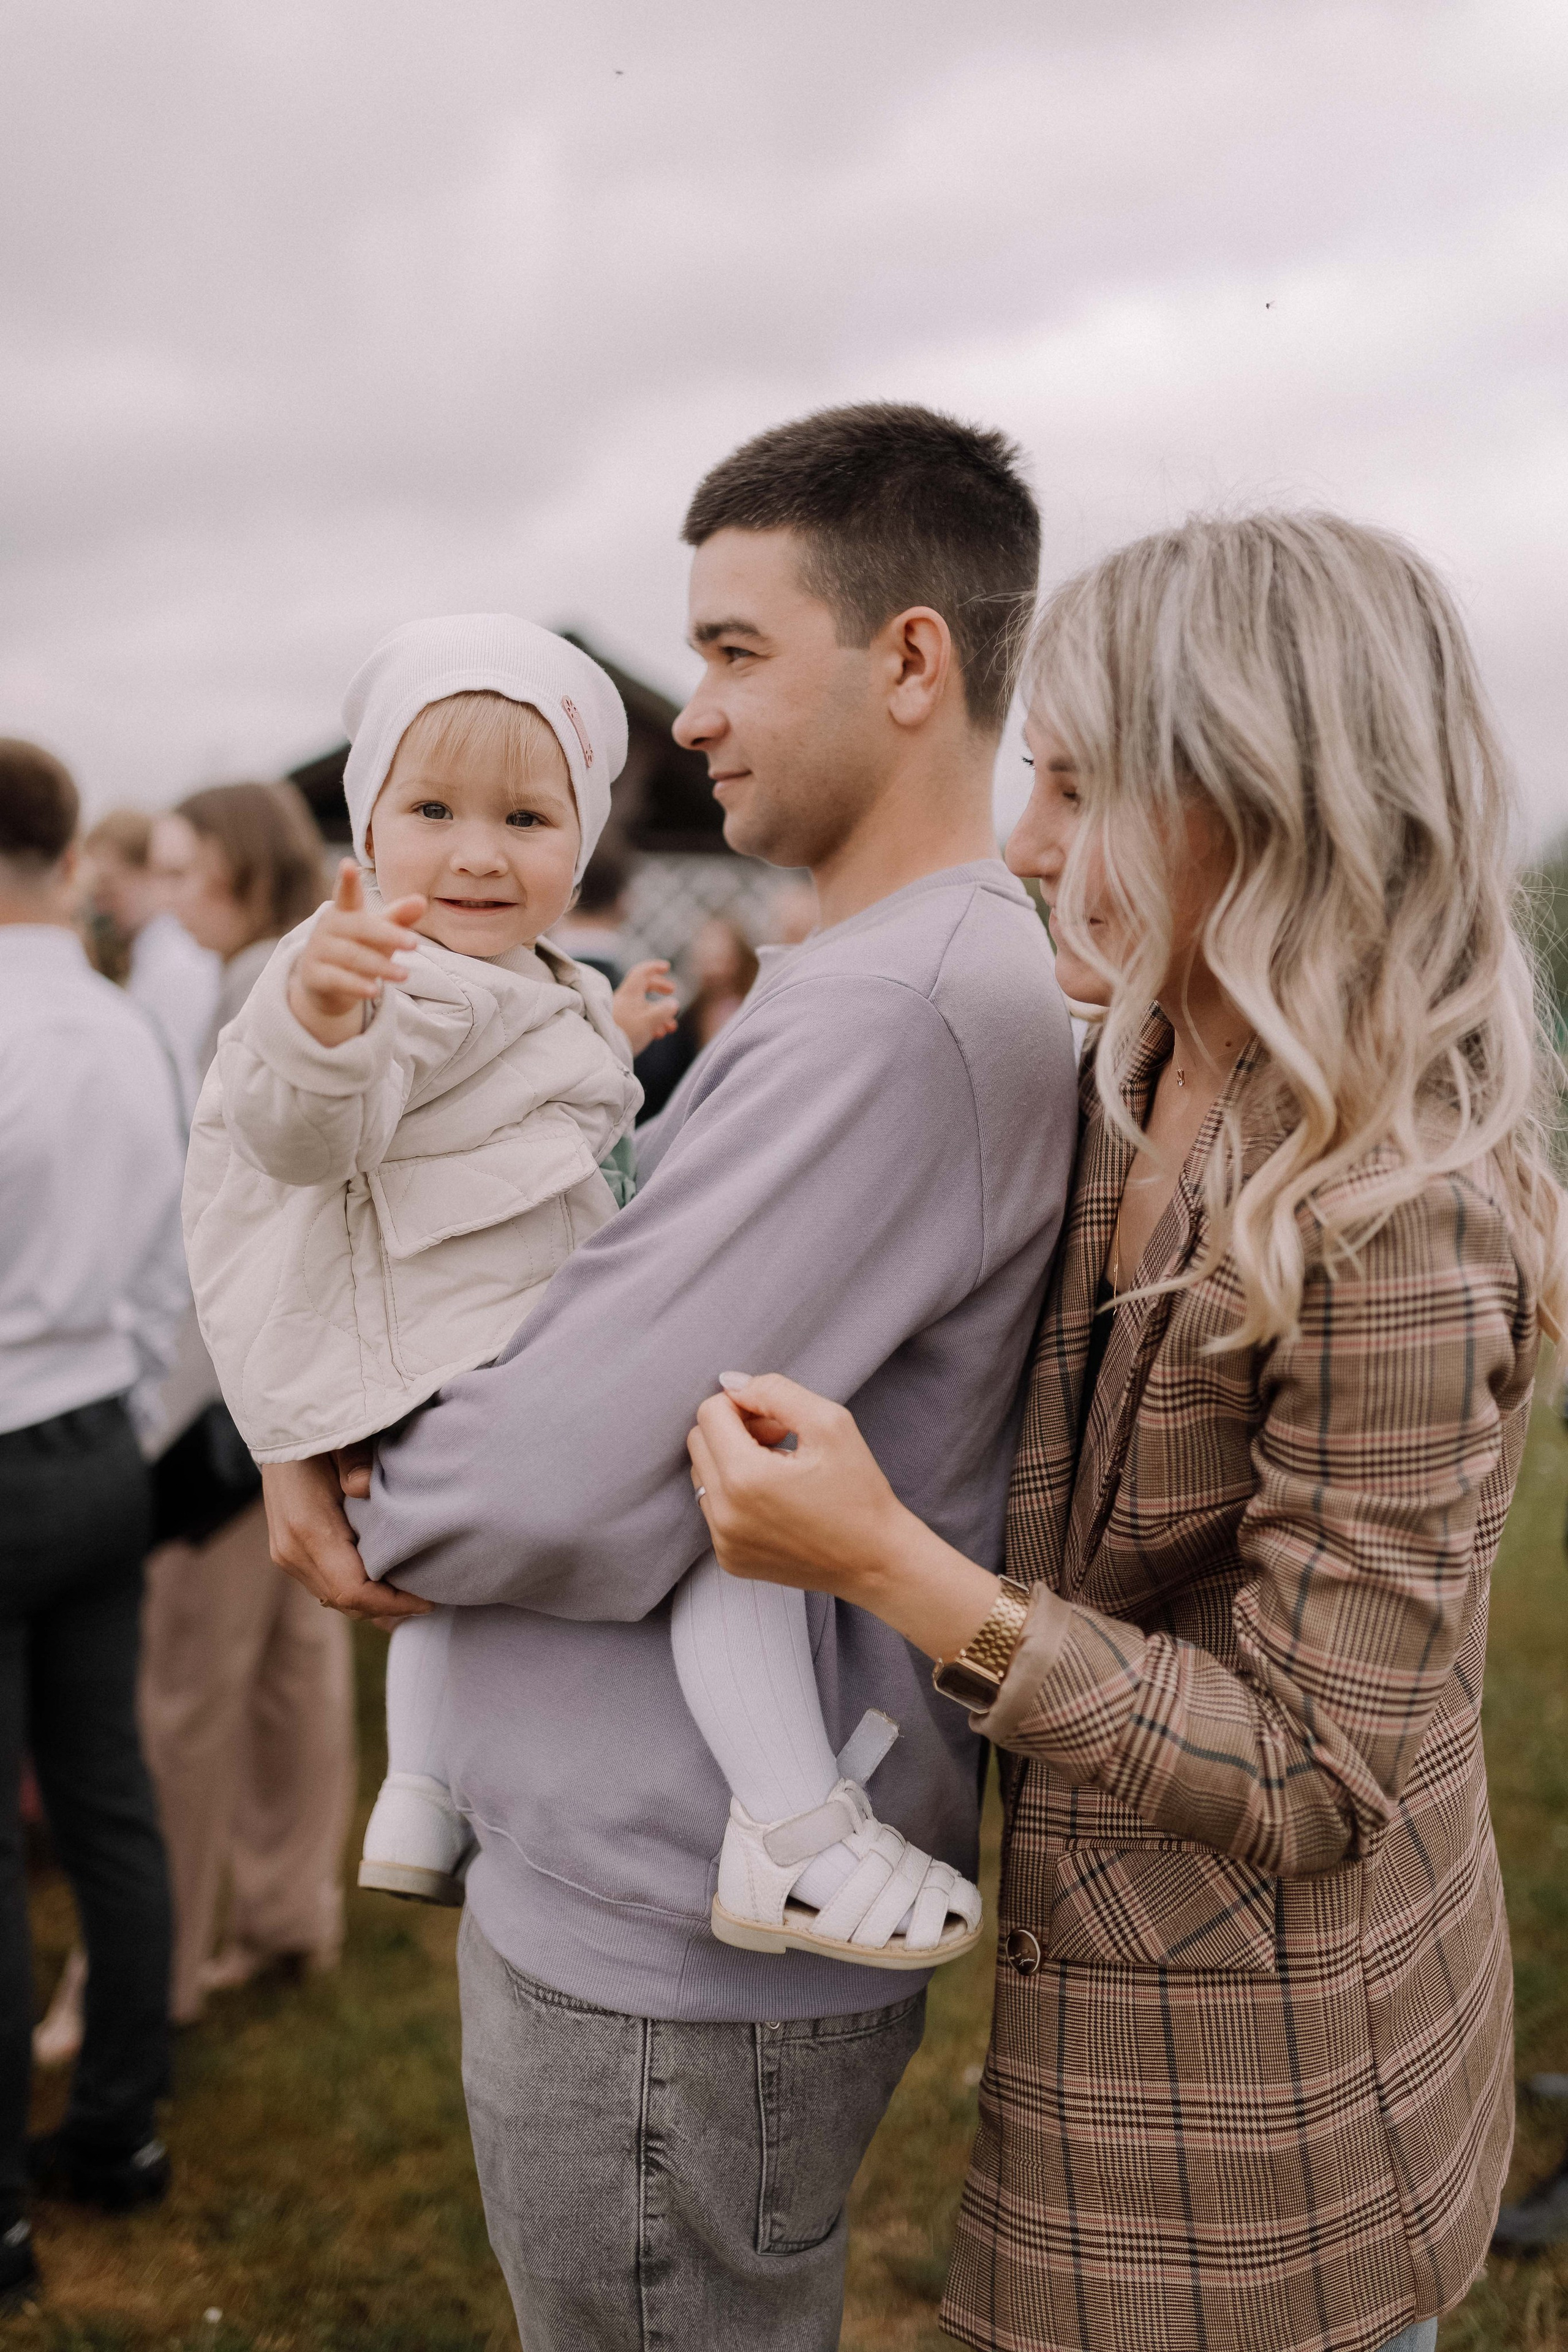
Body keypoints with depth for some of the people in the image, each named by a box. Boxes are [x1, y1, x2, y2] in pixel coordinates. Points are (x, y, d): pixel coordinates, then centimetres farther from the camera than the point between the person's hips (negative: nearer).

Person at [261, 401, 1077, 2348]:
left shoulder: (894, 1013, -25)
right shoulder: (968, 977, 10)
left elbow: (561, 1490, -27)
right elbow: (637, 1302, 12)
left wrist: (367, 1500, -6)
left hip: (665, 1977, -9)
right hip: (672, 1912, 9)